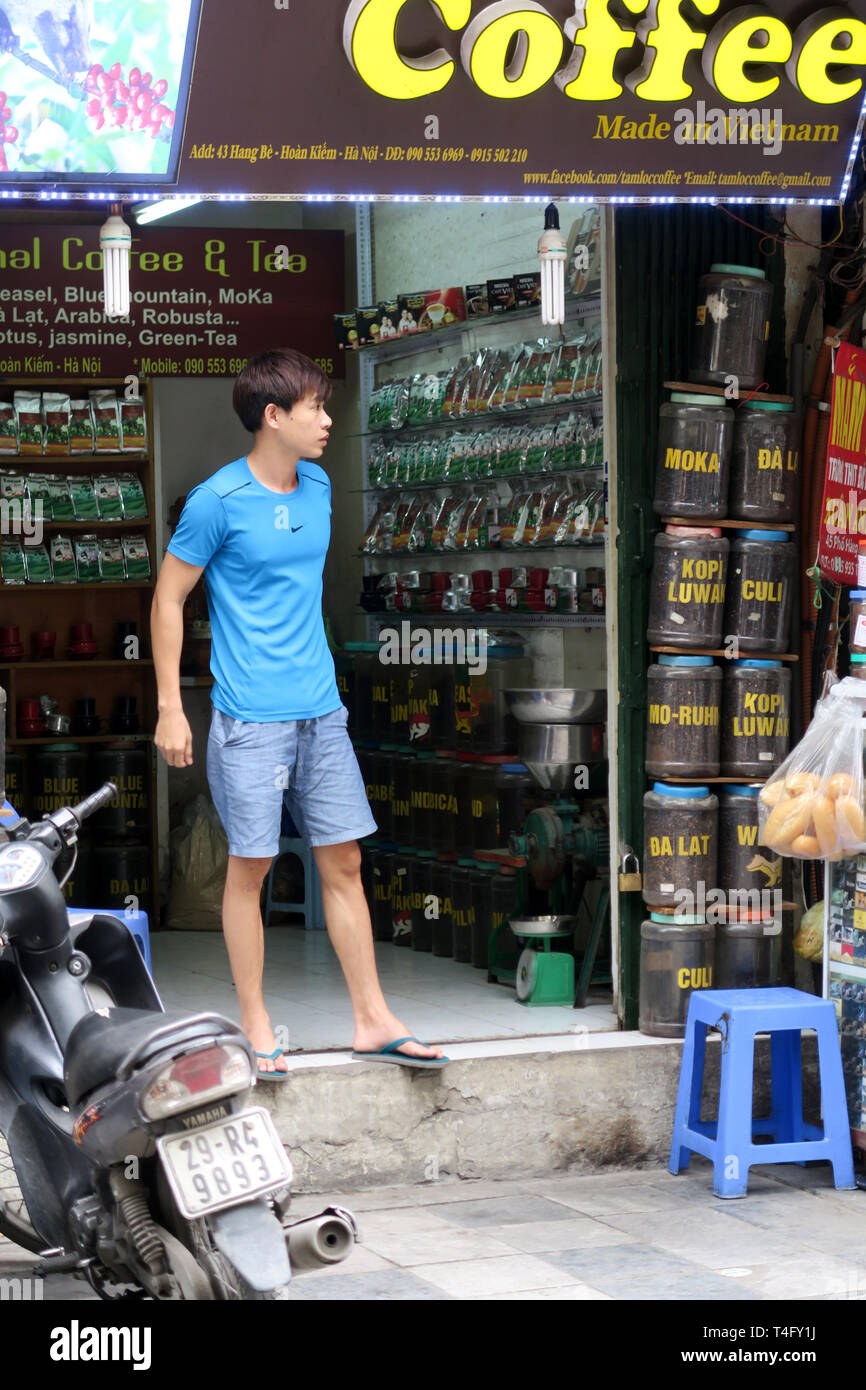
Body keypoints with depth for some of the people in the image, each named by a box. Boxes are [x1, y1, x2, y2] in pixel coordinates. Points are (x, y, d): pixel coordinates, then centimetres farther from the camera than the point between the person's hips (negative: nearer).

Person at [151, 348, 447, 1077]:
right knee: (250, 868, 2)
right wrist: (170, 709, -7)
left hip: (321, 710, 6)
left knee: (344, 862, 8)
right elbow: (168, 599, -5)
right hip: (251, 717, -6)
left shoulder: (318, 486, 9)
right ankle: (256, 1026, 14)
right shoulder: (218, 500, -10)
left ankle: (373, 1019, 14)